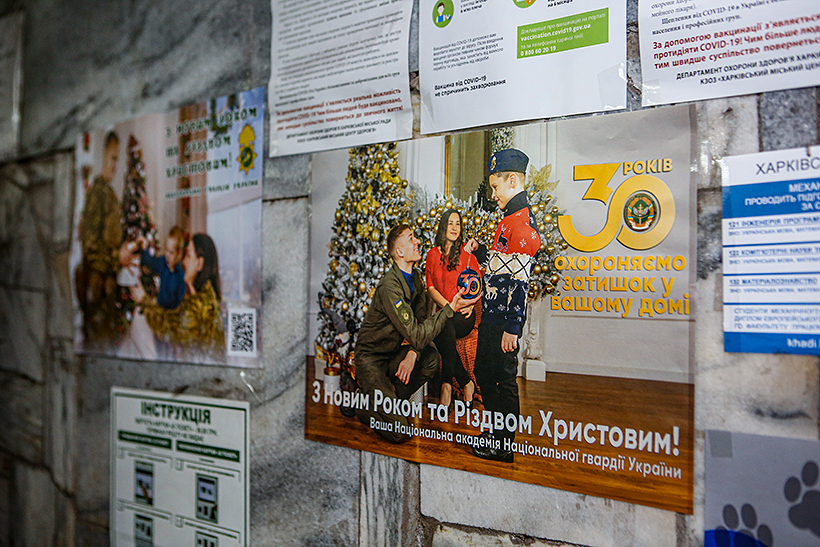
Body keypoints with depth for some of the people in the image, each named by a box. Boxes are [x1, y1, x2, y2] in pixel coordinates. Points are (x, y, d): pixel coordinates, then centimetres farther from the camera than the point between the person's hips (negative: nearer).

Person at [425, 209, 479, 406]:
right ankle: (466, 382, -21)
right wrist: (449, 306, -12)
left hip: (464, 316, -2)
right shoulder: (433, 254, 12)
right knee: (444, 324, -33)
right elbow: (431, 287, 5)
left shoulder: (467, 252, 6)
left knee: (446, 324, -35)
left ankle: (447, 383, -28)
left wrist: (469, 304, -15)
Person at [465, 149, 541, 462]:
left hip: (505, 320, -10)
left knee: (505, 379, 1)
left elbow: (522, 279, -23)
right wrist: (479, 251, 10)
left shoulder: (523, 221, -18)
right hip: (491, 315, 10)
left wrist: (512, 327, -24)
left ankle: (504, 446, 14)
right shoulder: (510, 219, 15)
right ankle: (495, 434, 32)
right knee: (483, 372, 18)